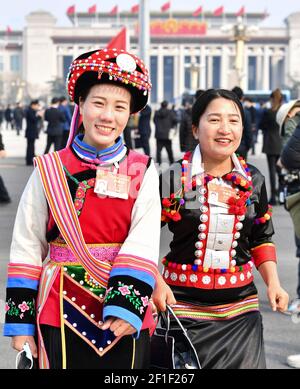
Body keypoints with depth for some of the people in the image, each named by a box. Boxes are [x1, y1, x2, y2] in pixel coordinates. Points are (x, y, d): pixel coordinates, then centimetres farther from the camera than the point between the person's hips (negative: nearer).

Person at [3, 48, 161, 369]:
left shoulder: (142, 172, 1)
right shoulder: (49, 171, 1)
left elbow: (143, 246, -10)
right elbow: (26, 251, 1)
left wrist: (127, 304, -22)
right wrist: (20, 323, -1)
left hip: (126, 320, 1)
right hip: (62, 312, 0)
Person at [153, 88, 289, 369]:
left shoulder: (253, 181, 5)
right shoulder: (173, 178, -7)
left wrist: (273, 283, 3)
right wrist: (156, 282, -15)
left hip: (240, 306, 3)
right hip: (183, 305, -3)